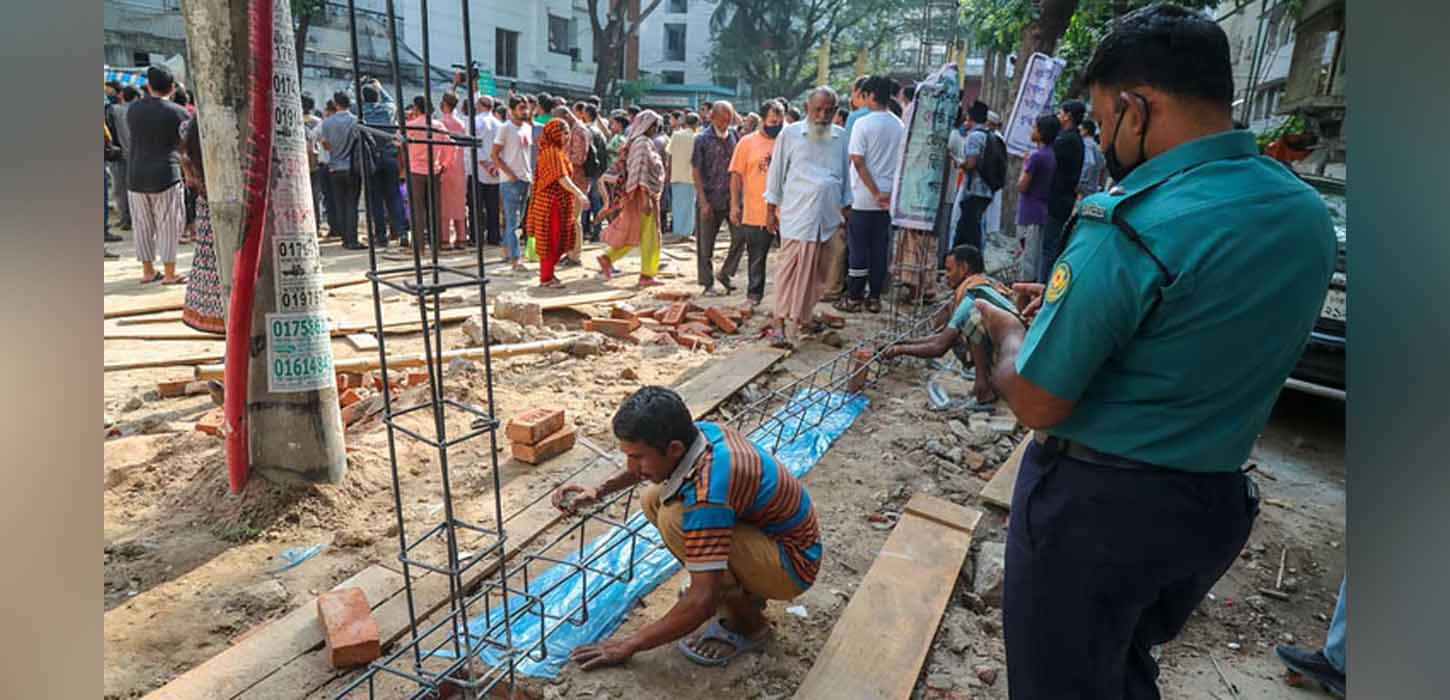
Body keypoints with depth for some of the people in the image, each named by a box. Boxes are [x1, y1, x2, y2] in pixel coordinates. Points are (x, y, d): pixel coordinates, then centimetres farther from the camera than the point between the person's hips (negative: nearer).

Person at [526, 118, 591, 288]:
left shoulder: (557, 151, 15)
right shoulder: (552, 152, -16)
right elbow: (561, 177, -28)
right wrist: (579, 194, -35)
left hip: (559, 202, 10)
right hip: (552, 202, -10)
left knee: (556, 240, 14)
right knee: (551, 239, -3)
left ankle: (547, 274, 23)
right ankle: (546, 278, 5)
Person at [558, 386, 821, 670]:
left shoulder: (707, 492, -35)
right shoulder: (699, 431, -11)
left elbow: (703, 602, -32)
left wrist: (630, 644, -19)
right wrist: (598, 492, 2)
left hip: (792, 563, -8)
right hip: (766, 527, 8)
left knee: (675, 520, -29)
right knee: (652, 499, 3)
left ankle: (747, 624, -7)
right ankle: (743, 589, 12)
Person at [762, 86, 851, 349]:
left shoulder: (841, 137, 10)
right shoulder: (790, 134, 2)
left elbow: (845, 176, 16)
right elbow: (776, 173, 5)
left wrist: (845, 211, 15)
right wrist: (771, 209, 3)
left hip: (828, 216, 4)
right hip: (797, 216, -4)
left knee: (817, 270, 10)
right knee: (791, 268, -9)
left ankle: (804, 316, 24)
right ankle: (778, 321, -6)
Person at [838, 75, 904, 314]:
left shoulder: (863, 123, -10)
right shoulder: (899, 125, 7)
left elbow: (858, 161, -15)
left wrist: (876, 193, -12)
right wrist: (886, 192, 14)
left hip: (864, 198, -5)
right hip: (889, 198, 5)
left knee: (858, 249, 2)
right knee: (880, 248, 9)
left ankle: (854, 298, 8)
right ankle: (874, 297, 15)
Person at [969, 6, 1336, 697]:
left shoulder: (1126, 225, -25)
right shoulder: (1308, 212, 1)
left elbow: (1037, 405, -21)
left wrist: (1009, 331, -1)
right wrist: (1070, 303, 12)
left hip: (1094, 503, -7)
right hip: (1218, 503, 8)